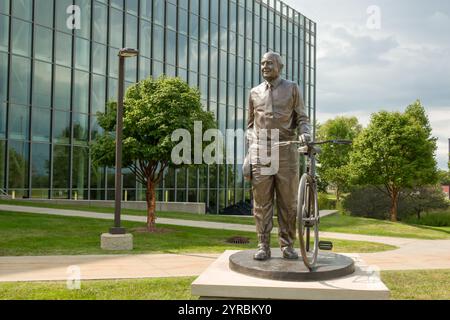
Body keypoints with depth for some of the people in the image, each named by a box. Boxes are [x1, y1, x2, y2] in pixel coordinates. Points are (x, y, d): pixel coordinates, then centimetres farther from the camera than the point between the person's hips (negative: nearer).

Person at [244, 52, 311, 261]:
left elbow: (301, 118, 9)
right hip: (260, 152, 1)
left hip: (286, 151, -1)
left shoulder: (292, 89, 11)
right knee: (261, 202, 0)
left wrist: (304, 133, -14)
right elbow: (251, 126, 17)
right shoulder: (255, 93, 16)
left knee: (288, 201, 1)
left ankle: (287, 245, 10)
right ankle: (263, 246, 6)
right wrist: (248, 155, 9)